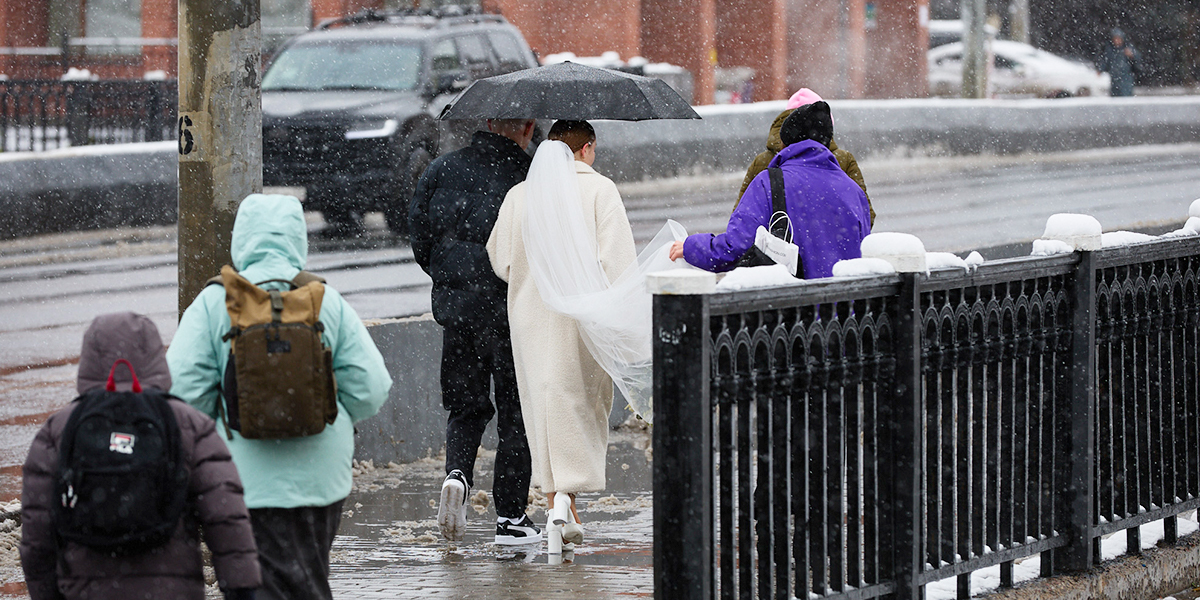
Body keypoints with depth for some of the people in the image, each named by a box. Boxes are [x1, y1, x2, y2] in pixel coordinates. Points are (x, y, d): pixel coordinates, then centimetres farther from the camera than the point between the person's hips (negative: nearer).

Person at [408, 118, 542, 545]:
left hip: (454, 304, 4)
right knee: (515, 412, 7)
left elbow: (420, 238, 5)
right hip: (510, 309, -4)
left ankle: (457, 473, -11)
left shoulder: (443, 170, 4)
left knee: (465, 406, 17)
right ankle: (511, 517, 10)